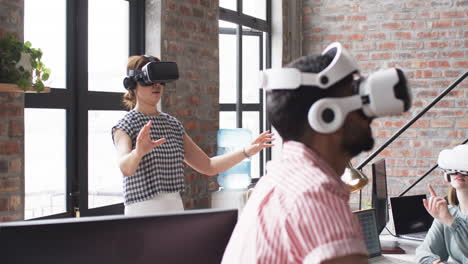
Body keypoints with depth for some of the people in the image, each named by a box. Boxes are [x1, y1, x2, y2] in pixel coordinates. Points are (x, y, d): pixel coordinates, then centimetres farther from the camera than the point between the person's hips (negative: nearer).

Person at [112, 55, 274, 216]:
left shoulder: (173, 124, 12)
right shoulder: (125, 125, -6)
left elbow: (208, 166, 12)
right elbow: (125, 168, -26)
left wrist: (247, 151, -1)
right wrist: (138, 152, -49)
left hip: (177, 209, 6)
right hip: (143, 212, -5)